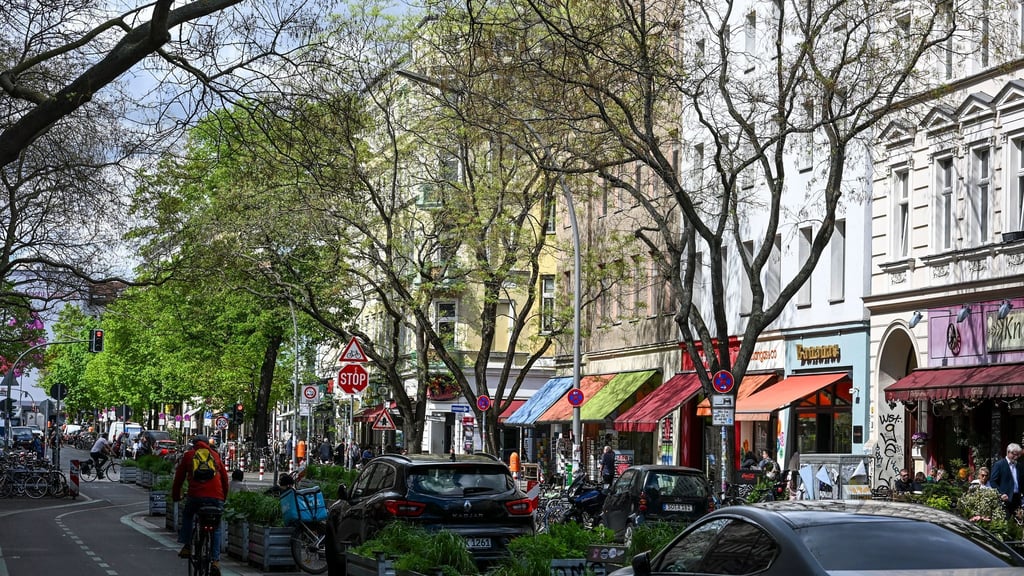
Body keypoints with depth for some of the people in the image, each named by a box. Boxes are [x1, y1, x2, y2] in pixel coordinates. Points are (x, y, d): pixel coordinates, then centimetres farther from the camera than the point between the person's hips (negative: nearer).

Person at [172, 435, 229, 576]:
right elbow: (224, 478, 24)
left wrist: (175, 496, 34)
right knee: (216, 528, 15)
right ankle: (215, 560, 1)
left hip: (196, 496, -1)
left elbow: (179, 477, 20)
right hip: (216, 498, 1)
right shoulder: (215, 455, 20)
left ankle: (187, 547, 21)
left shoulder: (188, 455, 16)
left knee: (187, 515, 31)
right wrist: (224, 497, 37)